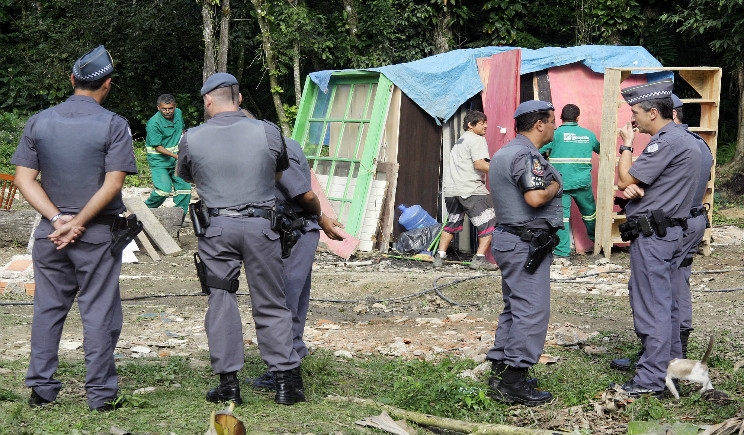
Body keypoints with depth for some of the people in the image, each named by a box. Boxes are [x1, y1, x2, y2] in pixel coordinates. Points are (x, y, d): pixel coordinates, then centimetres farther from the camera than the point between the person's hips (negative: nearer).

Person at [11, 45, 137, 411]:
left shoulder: (38, 122, 3)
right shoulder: (113, 126, -8)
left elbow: (24, 179, -2)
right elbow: (112, 184, -14)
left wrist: (57, 219, -8)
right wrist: (78, 224, -11)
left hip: (50, 231, 3)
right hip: (98, 234, -3)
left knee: (47, 309, 12)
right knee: (99, 312, 3)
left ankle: (41, 388, 15)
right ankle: (100, 394, 6)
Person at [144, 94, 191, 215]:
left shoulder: (178, 113, 2)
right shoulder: (153, 123, -20)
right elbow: (158, 147, -19)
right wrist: (176, 156, -27)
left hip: (177, 160, 7)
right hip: (159, 161, -7)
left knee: (185, 187, 2)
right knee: (164, 190, -18)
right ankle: (147, 208, 8)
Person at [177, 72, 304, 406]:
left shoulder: (192, 138, -3)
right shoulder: (265, 132, -3)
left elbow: (185, 176, 15)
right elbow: (280, 171, 15)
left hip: (217, 228, 0)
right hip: (260, 226, 0)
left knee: (221, 303, 9)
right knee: (270, 304, 8)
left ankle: (228, 384, 9)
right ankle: (287, 380, 8)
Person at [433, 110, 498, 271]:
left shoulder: (460, 141, 25)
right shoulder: (477, 140, -3)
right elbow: (479, 164, -15)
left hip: (450, 189, 9)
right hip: (470, 189, -9)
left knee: (453, 222, 23)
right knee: (488, 223, -3)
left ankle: (440, 256, 18)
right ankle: (479, 258, -10)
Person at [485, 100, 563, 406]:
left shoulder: (502, 154, 16)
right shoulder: (526, 156, -17)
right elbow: (535, 197, -30)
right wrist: (554, 185, -10)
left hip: (508, 238, 11)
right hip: (527, 243, -11)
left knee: (514, 308, 16)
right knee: (532, 311, -9)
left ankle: (500, 370, 19)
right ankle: (512, 383, -10)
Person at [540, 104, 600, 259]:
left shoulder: (556, 134, -5)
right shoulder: (588, 134, 7)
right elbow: (600, 150, 26)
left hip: (560, 183, -3)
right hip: (582, 182, 3)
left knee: (561, 215, -2)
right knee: (589, 212, 22)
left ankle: (562, 251, -5)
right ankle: (595, 239, 43)